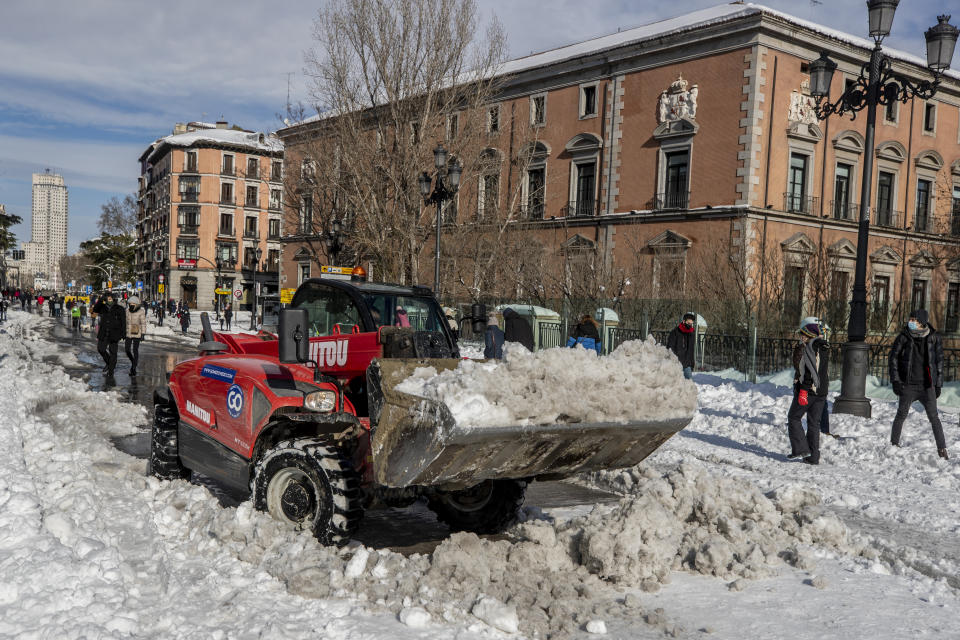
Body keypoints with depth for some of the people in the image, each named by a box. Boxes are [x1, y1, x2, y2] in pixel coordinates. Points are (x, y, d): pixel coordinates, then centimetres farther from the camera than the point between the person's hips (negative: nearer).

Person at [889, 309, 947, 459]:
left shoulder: (934, 338, 1)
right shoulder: (904, 337, -2)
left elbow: (939, 361, 8)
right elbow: (893, 357, 3)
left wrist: (938, 384, 5)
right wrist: (895, 380, -4)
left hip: (927, 386, 0)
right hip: (908, 385, 0)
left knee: (934, 418, -1)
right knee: (901, 415, 4)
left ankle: (942, 449, 7)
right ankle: (894, 444, 17)